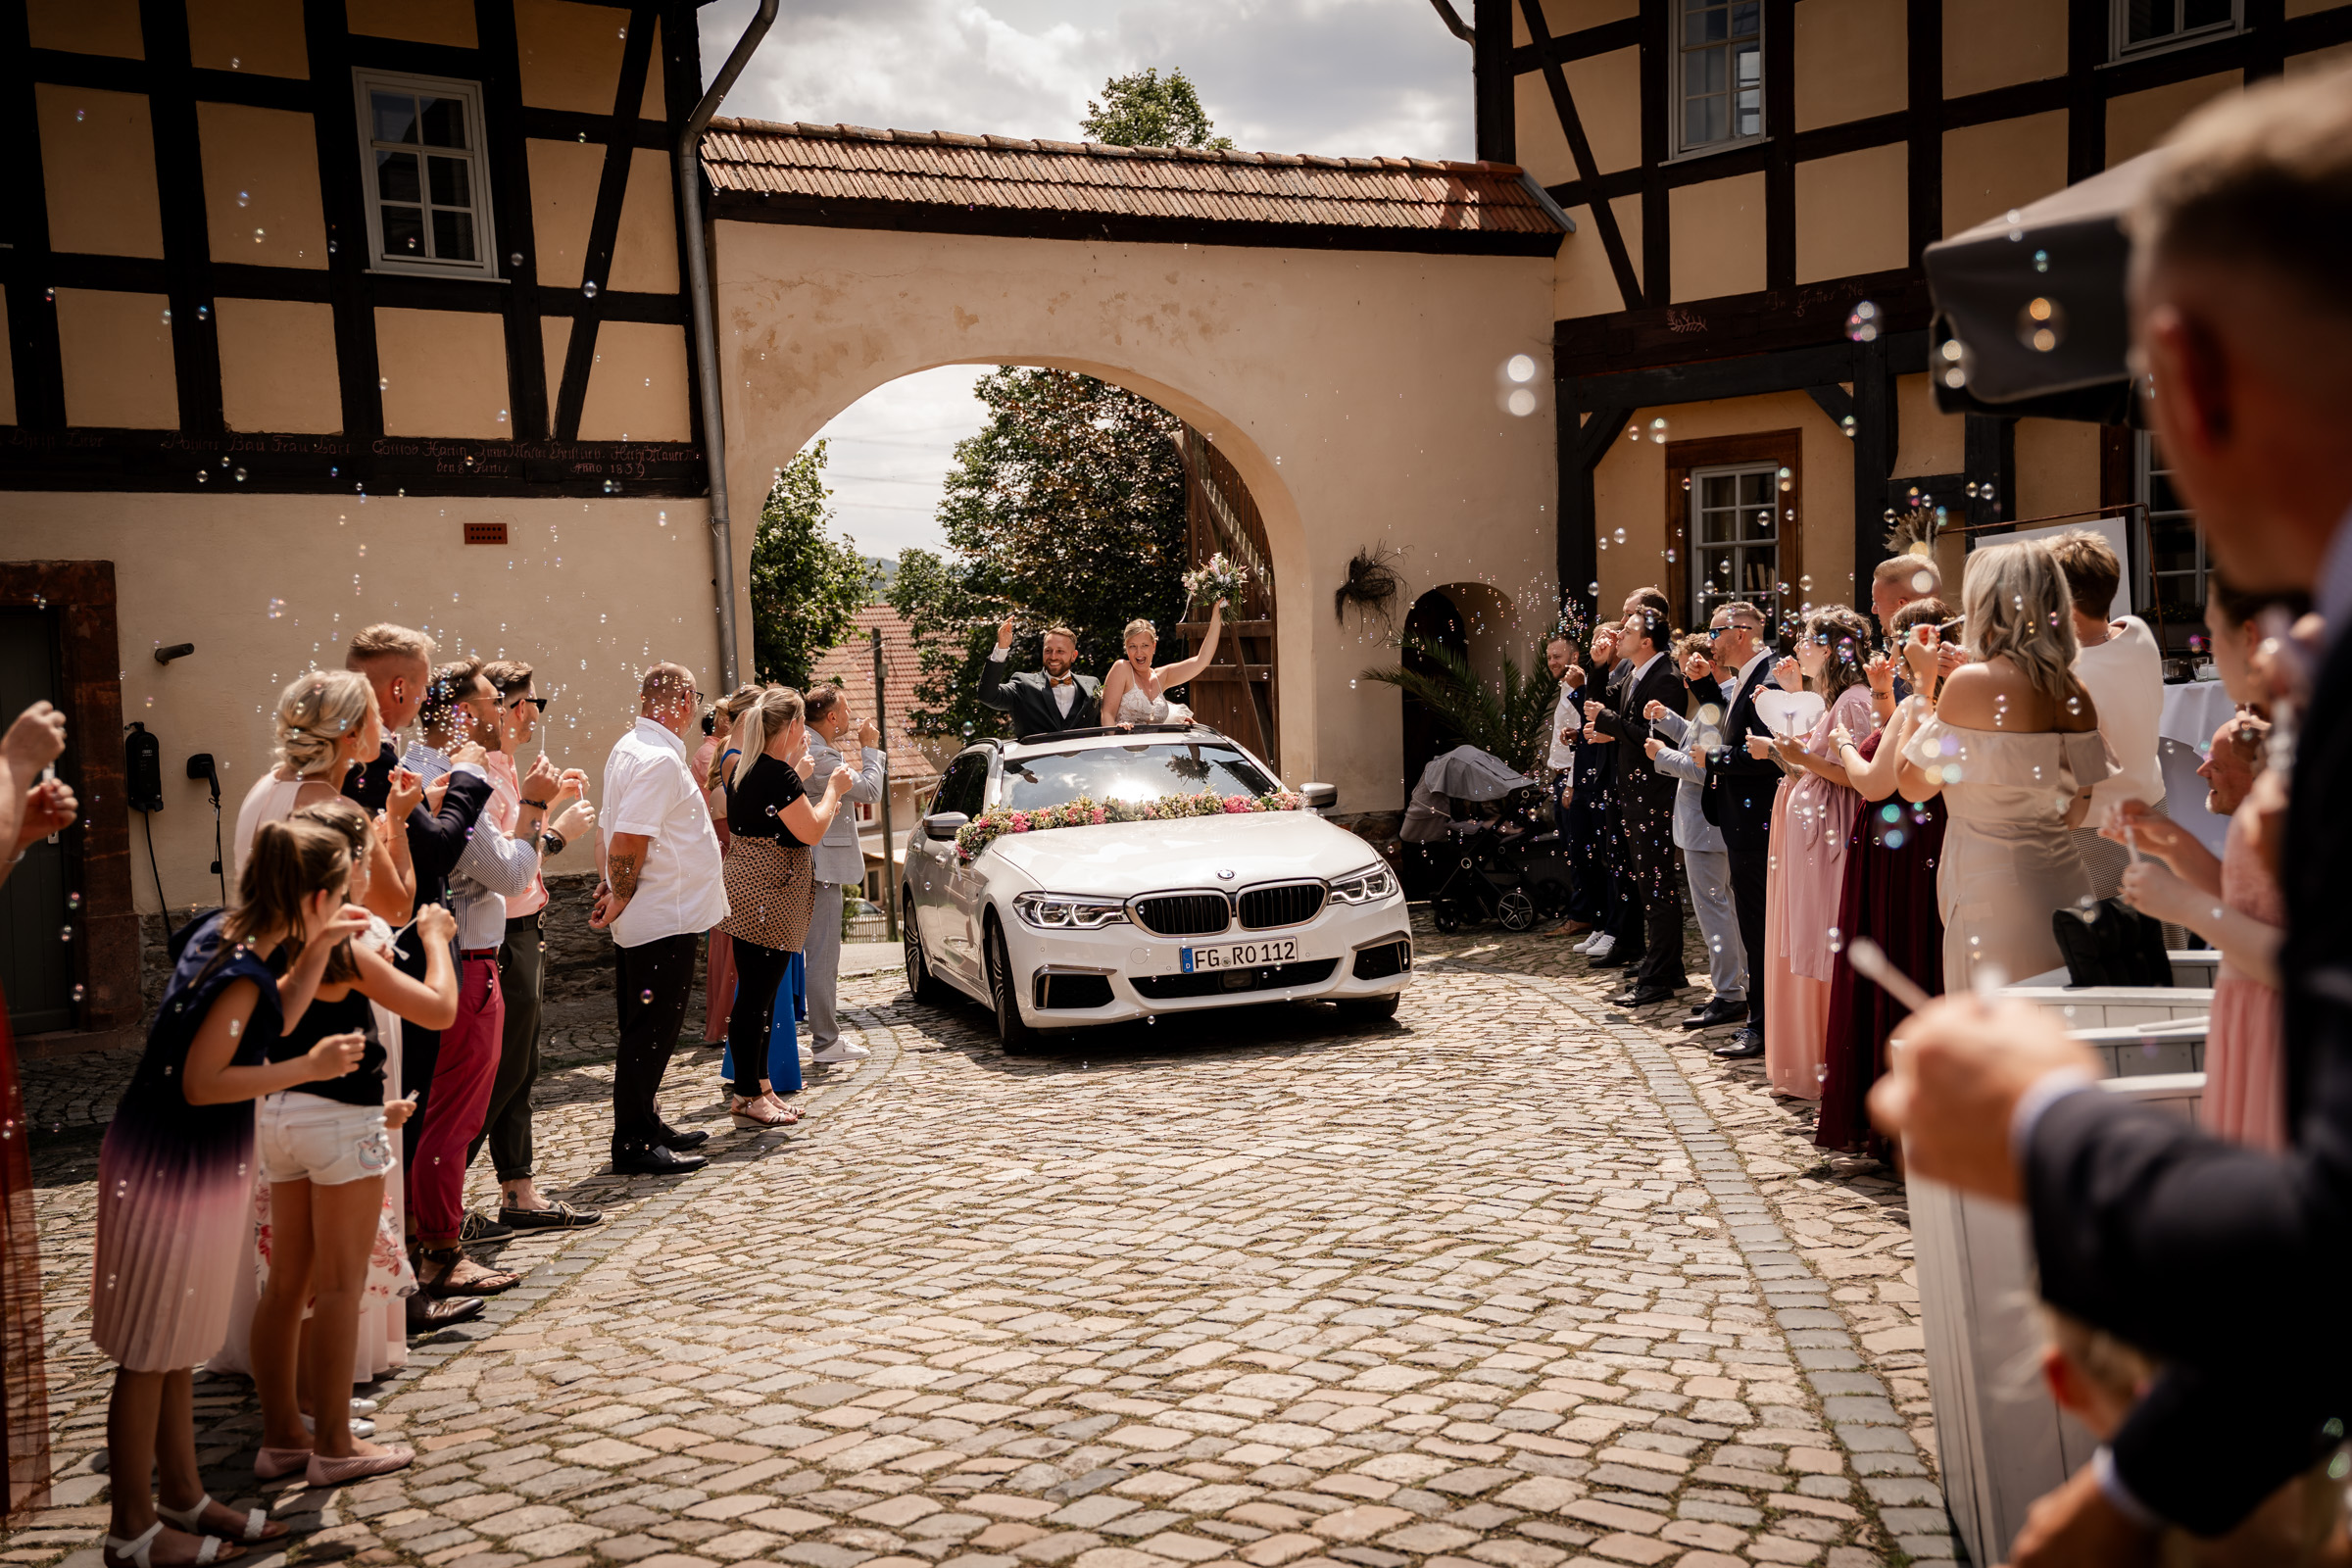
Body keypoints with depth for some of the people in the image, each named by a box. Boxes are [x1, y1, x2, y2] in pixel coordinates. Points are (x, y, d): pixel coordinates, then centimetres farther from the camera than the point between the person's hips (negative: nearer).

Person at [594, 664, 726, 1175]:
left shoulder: (628, 748, 14)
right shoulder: (660, 760, -19)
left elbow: (610, 827, 19)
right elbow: (629, 839, -23)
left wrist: (614, 891, 15)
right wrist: (621, 900, -12)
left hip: (643, 920, 10)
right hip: (663, 919, -10)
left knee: (647, 1029, 17)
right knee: (652, 1031, -4)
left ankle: (647, 1127, 28)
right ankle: (633, 1146, 1)